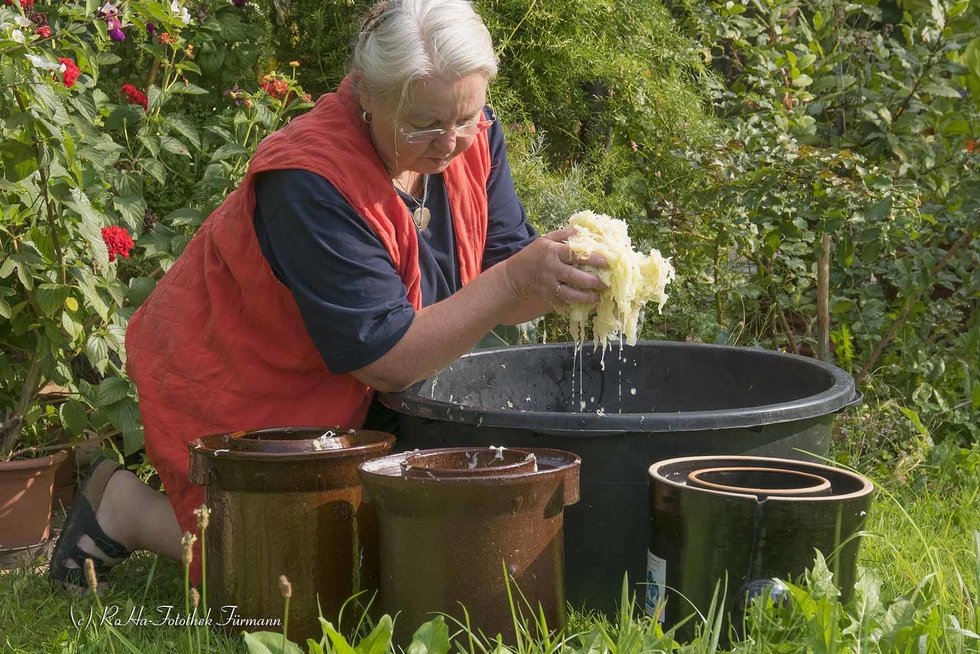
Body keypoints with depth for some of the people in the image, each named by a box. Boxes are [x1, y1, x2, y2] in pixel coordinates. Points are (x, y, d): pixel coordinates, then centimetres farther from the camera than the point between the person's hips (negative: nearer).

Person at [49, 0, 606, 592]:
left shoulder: (473, 135, -12)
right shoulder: (310, 182, -33)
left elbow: (502, 266, -10)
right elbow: (388, 360, -33)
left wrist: (560, 276, -33)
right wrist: (516, 282, -40)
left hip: (344, 399, 8)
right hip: (236, 403, -7)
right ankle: (127, 507, 11)